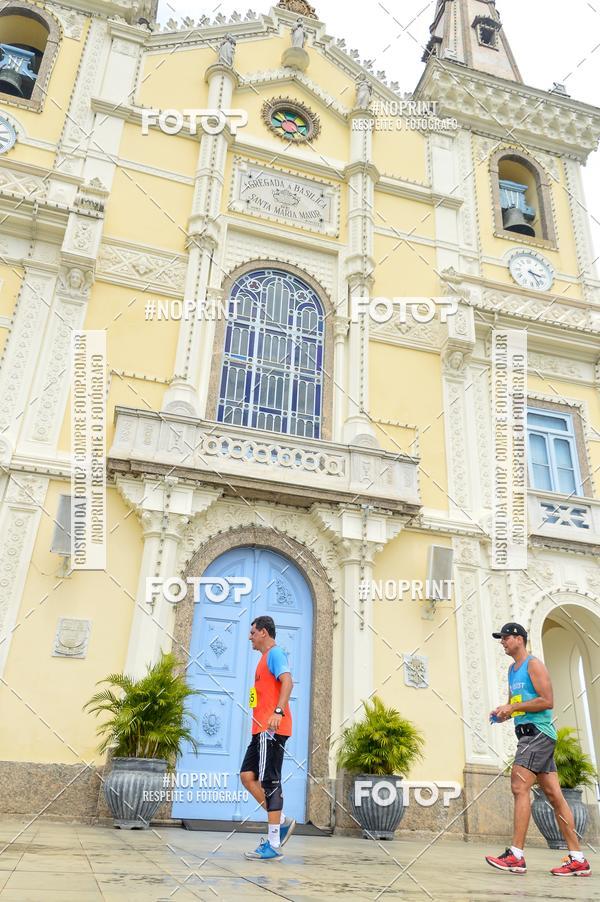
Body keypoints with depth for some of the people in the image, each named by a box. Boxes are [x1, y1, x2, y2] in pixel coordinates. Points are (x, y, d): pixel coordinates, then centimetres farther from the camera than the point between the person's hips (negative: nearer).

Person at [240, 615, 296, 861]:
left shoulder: (275, 653, -8)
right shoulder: (265, 658, 22)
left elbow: (287, 682, -24)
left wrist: (278, 712, -35)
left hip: (272, 728, -10)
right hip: (262, 729, 10)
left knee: (270, 781, -8)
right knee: (247, 775, 7)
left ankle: (273, 845, -3)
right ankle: (282, 822, 12)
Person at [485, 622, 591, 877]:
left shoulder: (533, 664, -7)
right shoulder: (512, 670, 20)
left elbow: (547, 701, -16)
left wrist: (513, 707, -17)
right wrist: (503, 713, 7)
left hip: (538, 731, -9)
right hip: (528, 733, 9)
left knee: (519, 786, -15)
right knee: (554, 795, 7)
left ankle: (516, 856, -16)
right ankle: (578, 860, 10)